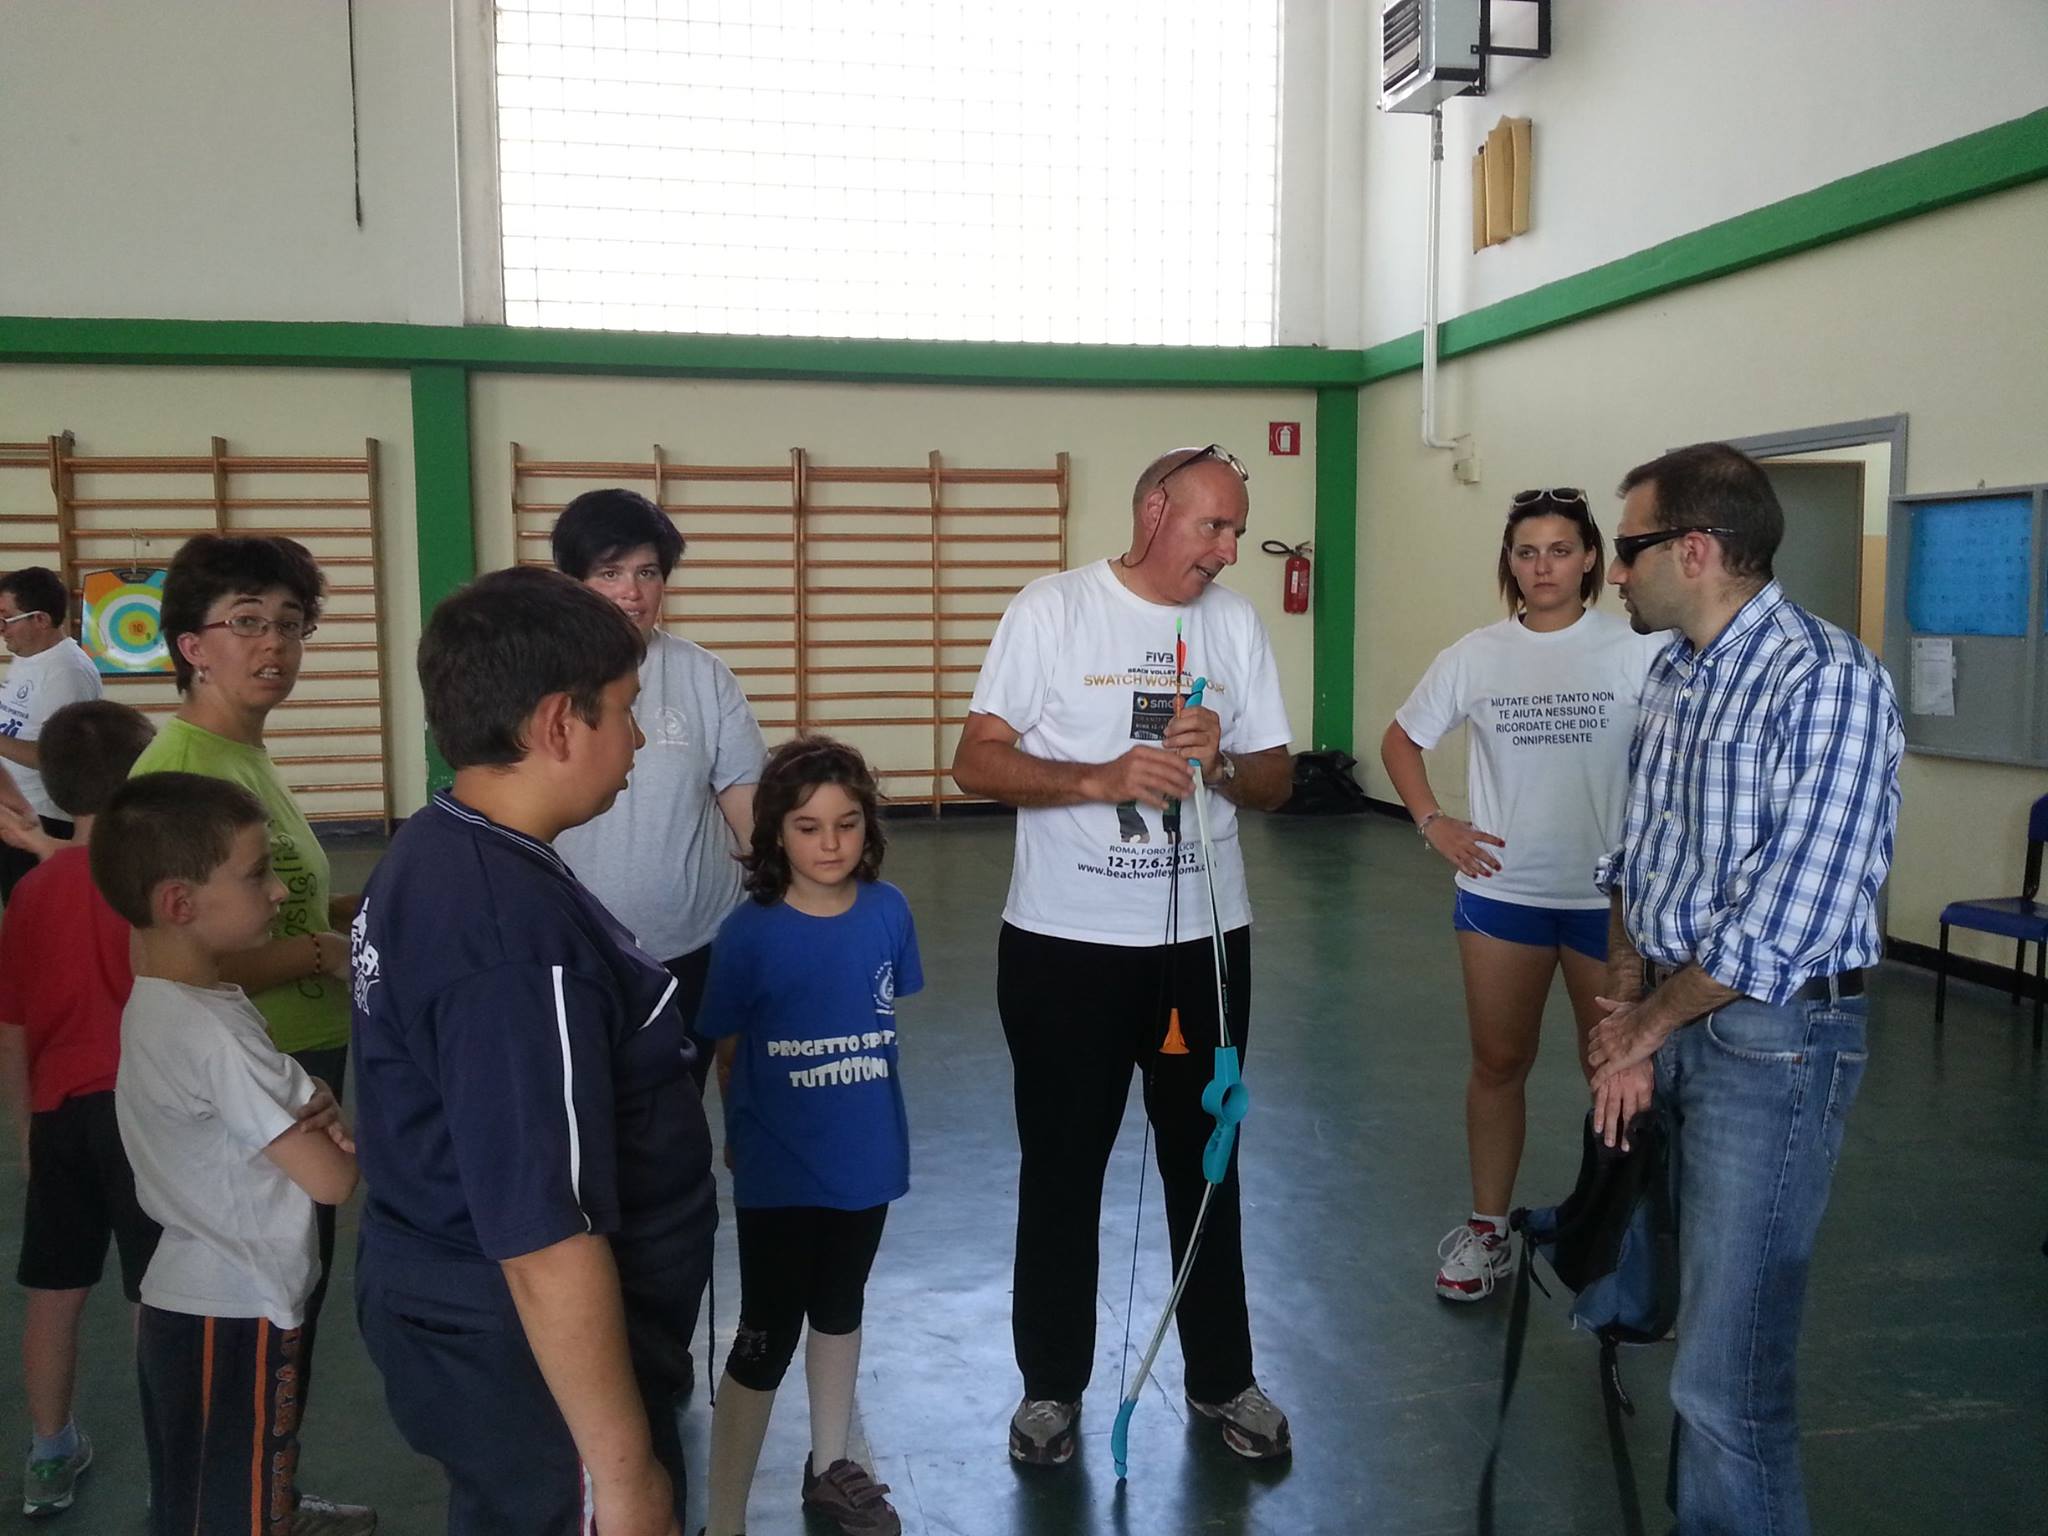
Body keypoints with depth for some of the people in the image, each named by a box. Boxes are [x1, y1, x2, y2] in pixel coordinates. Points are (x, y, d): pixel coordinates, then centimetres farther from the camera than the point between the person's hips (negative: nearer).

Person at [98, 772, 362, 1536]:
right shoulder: (211, 1031, -26)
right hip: (233, 1314, -9)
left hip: (193, 1299, 9)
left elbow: (258, 1110, 12)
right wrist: (346, 1134, -2)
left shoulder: (162, 1005, 4)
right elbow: (330, 1178, -24)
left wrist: (313, 1107, -10)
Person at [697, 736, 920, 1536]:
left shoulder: (889, 912, -10)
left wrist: (865, 1113, 8)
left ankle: (829, 1467, 44)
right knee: (765, 1339, 7)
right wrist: (743, 1134, 1)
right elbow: (728, 1054, -7)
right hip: (777, 1170, -4)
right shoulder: (749, 932, -19)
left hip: (864, 1157, 4)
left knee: (839, 1311, 23)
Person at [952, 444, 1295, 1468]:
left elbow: (1275, 778, 8)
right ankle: (1052, 1382, 29)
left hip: (1205, 940, 3)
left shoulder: (1236, 624, 5)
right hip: (1065, 942, -3)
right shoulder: (1052, 611, -6)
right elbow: (976, 762, -10)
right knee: (1061, 1165, 11)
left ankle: (1221, 1376, 32)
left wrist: (1220, 765, -14)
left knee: (1205, 1159, 15)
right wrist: (1100, 780, -23)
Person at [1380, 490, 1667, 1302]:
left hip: (1611, 893, -2)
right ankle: (1487, 1230, 27)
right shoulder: (1475, 656, 0)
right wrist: (1433, 822, 0)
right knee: (1498, 1062, 13)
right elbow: (1400, 740, 11)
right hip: (1501, 891, 2)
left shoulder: (1639, 651, -8)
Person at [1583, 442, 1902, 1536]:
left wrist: (1646, 1025, -11)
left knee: (1728, 1374, -5)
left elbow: (1787, 919, -23)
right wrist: (1625, 1011, -1)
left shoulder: (1827, 681, -18)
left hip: (1774, 1037, -8)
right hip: (1672, 1013, 8)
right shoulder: (1675, 674, 8)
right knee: (1691, 1310, 20)